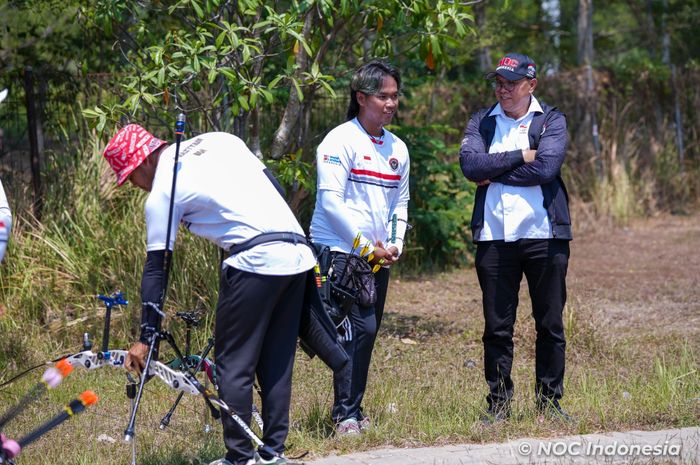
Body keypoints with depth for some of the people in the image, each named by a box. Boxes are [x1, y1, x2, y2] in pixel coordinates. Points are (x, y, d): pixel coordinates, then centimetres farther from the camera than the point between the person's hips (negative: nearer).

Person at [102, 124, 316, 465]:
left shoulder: (161, 194, -1)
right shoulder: (219, 140, 18)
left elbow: (155, 268, 1)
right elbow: (272, 186, 19)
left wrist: (146, 337, 5)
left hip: (256, 261, -8)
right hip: (299, 254, 8)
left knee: (233, 364, 2)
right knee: (277, 362, 14)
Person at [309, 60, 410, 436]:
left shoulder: (397, 148, 14)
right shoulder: (340, 141, -9)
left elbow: (400, 202, 21)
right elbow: (331, 201, -14)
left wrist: (396, 243, 4)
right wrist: (365, 245, -15)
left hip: (377, 257, 7)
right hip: (339, 251, -7)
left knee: (368, 331, 8)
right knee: (357, 330, -15)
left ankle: (350, 409, 18)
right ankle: (346, 415, -9)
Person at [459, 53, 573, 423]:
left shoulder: (551, 120, 5)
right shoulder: (481, 122, 12)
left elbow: (546, 167, -12)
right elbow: (470, 164, -6)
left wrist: (493, 172, -7)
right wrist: (520, 156, -10)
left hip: (544, 236, -1)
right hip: (494, 238, 2)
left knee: (550, 326, 4)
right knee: (497, 329, 3)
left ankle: (549, 402, 13)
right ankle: (498, 404, 11)